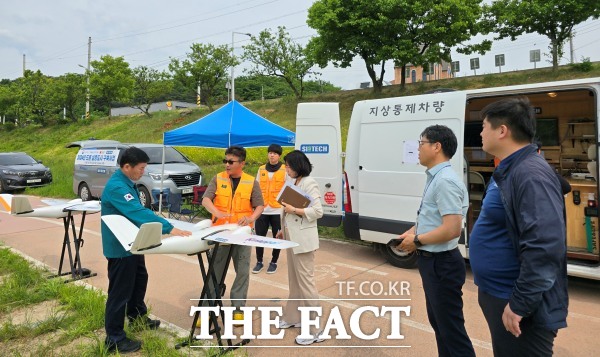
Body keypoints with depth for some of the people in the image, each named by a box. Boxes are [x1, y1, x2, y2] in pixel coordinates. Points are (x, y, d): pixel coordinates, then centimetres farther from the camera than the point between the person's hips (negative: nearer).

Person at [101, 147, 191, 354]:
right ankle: (114, 339, 12)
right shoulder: (117, 187, -27)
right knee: (120, 291, -1)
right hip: (120, 247, -10)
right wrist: (169, 228, -40)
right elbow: (138, 212, -36)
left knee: (139, 280, 24)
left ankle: (137, 317, 43)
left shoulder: (127, 183, 7)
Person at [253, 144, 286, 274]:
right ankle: (259, 262, 21)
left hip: (278, 210, -3)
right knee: (259, 236, 5)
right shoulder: (261, 169, 9)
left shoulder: (285, 170, -2)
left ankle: (274, 262, 22)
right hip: (262, 209, 3)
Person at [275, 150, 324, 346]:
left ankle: (314, 330, 2)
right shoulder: (294, 182, 12)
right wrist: (284, 229, 17)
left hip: (304, 239, -9)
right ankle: (293, 317, 32)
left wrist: (294, 210, -19)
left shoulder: (309, 183, -13)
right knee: (294, 280, 18)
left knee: (305, 281, -6)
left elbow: (318, 211, -17)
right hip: (292, 237, 9)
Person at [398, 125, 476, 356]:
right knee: (438, 321, 24)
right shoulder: (435, 178, 7)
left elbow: (451, 229, -30)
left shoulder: (445, 181, -23)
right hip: (431, 261, 10)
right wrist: (413, 231, 4)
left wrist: (417, 240, -18)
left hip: (441, 264, -10)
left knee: (451, 329, 2)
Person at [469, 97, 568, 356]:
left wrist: (520, 303, -25)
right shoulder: (508, 170, 9)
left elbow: (545, 247, -31)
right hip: (497, 294, 10)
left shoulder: (530, 174, -24)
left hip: (518, 305, -10)